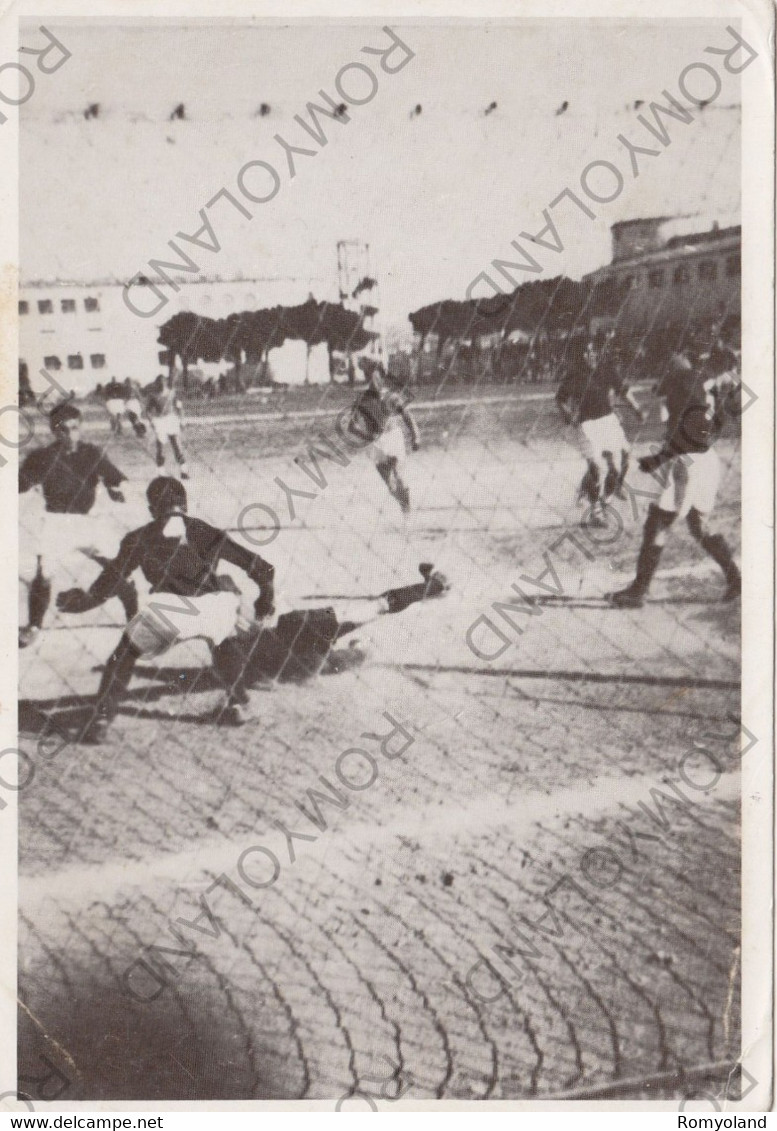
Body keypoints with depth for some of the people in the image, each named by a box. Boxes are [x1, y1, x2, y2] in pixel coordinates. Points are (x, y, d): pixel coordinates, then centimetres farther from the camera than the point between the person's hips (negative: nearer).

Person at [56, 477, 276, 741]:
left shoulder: (139, 539, 25)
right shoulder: (207, 533, 29)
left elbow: (112, 579, 22)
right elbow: (255, 564, 26)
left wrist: (84, 601, 39)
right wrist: (266, 595, 41)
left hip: (166, 607, -2)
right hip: (214, 604, 2)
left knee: (124, 654, 21)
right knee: (227, 643, 36)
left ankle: (101, 720, 11)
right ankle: (237, 704, 31)